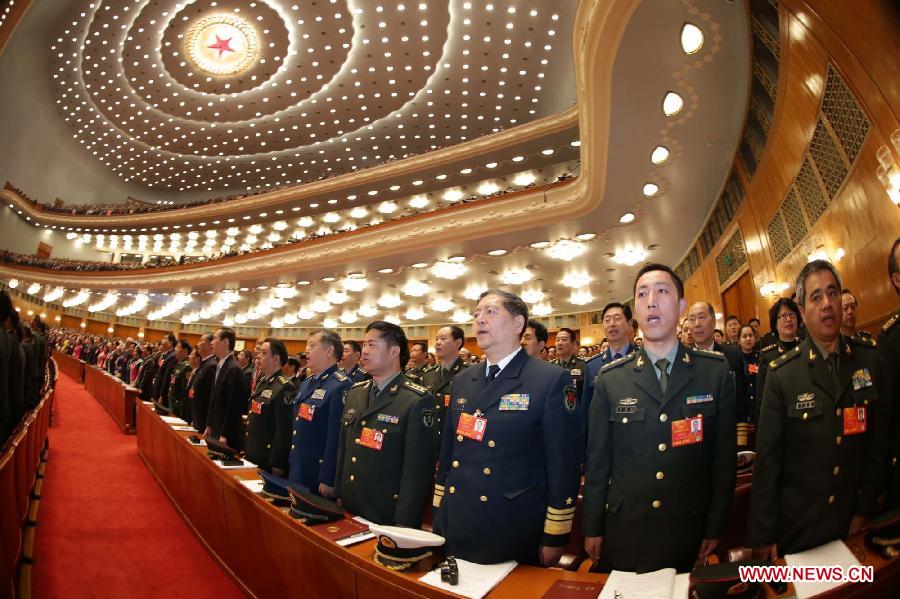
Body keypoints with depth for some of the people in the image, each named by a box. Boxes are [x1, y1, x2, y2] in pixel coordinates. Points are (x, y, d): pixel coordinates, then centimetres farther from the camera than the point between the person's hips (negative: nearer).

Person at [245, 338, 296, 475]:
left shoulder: (285, 388, -19)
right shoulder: (261, 382, 10)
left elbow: (284, 429, -22)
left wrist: (277, 465, -20)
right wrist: (247, 451, 16)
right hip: (252, 458, 8)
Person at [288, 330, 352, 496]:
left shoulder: (341, 386, -20)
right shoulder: (307, 382, 10)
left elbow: (337, 437, -23)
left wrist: (327, 481, -22)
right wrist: (291, 462, 16)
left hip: (318, 476, -8)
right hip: (297, 470, 8)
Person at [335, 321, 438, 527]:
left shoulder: (418, 401, -17)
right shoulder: (355, 393, 6)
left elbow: (417, 470, -18)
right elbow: (343, 450, 13)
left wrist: (404, 525, -16)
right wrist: (338, 495, 11)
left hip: (386, 518, -6)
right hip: (347, 510, 6)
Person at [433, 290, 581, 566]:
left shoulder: (552, 380, -12)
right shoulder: (461, 382, 7)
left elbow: (564, 464, -11)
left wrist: (555, 538, -9)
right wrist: (438, 513, 13)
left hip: (513, 536, -5)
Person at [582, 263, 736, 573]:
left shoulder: (716, 371, -3)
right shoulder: (610, 379, -3)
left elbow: (725, 456, 0)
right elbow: (597, 461, 1)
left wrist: (716, 528, 1)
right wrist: (592, 528, 3)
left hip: (689, 532, 0)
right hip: (623, 532, 0)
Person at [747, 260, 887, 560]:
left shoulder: (871, 358, -4)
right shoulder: (781, 374, -12)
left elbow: (878, 441, 1)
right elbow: (767, 459, -10)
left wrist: (864, 509, 2)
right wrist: (762, 537, -9)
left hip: (852, 524, 3)